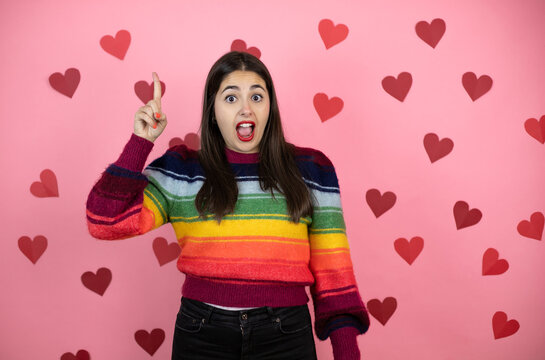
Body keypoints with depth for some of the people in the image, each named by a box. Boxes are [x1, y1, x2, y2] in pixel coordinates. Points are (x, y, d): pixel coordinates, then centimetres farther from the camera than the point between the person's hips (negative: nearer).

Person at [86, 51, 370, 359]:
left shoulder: (311, 170, 3)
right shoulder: (181, 170, 2)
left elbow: (332, 267, 2)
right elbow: (107, 223, -7)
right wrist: (141, 142, -9)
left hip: (285, 334, 0)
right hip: (201, 334, 1)